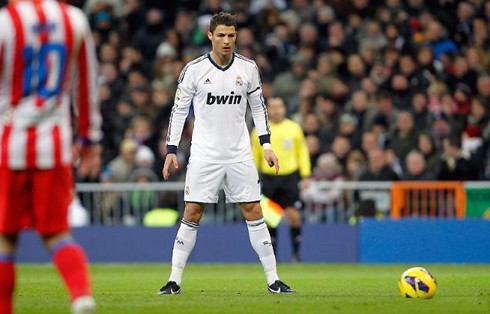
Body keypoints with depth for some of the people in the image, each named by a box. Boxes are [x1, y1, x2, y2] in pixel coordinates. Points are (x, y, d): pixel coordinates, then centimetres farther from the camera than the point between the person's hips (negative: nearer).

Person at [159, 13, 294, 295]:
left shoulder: (248, 68, 1)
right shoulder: (194, 70, -5)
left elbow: (258, 106, 12)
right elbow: (179, 110, 2)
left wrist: (267, 145, 5)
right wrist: (172, 151, -2)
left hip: (240, 154, 2)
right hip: (204, 154, -2)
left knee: (254, 212, 0)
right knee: (192, 214, -4)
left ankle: (273, 281, 4)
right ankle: (174, 281, 3)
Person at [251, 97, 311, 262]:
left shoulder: (294, 128, 3)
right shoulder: (259, 130, 4)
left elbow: (302, 151, 10)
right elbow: (254, 156, 11)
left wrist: (305, 175, 4)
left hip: (290, 177, -1)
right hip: (269, 178, 1)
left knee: (294, 216, -10)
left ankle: (296, 253, 1)